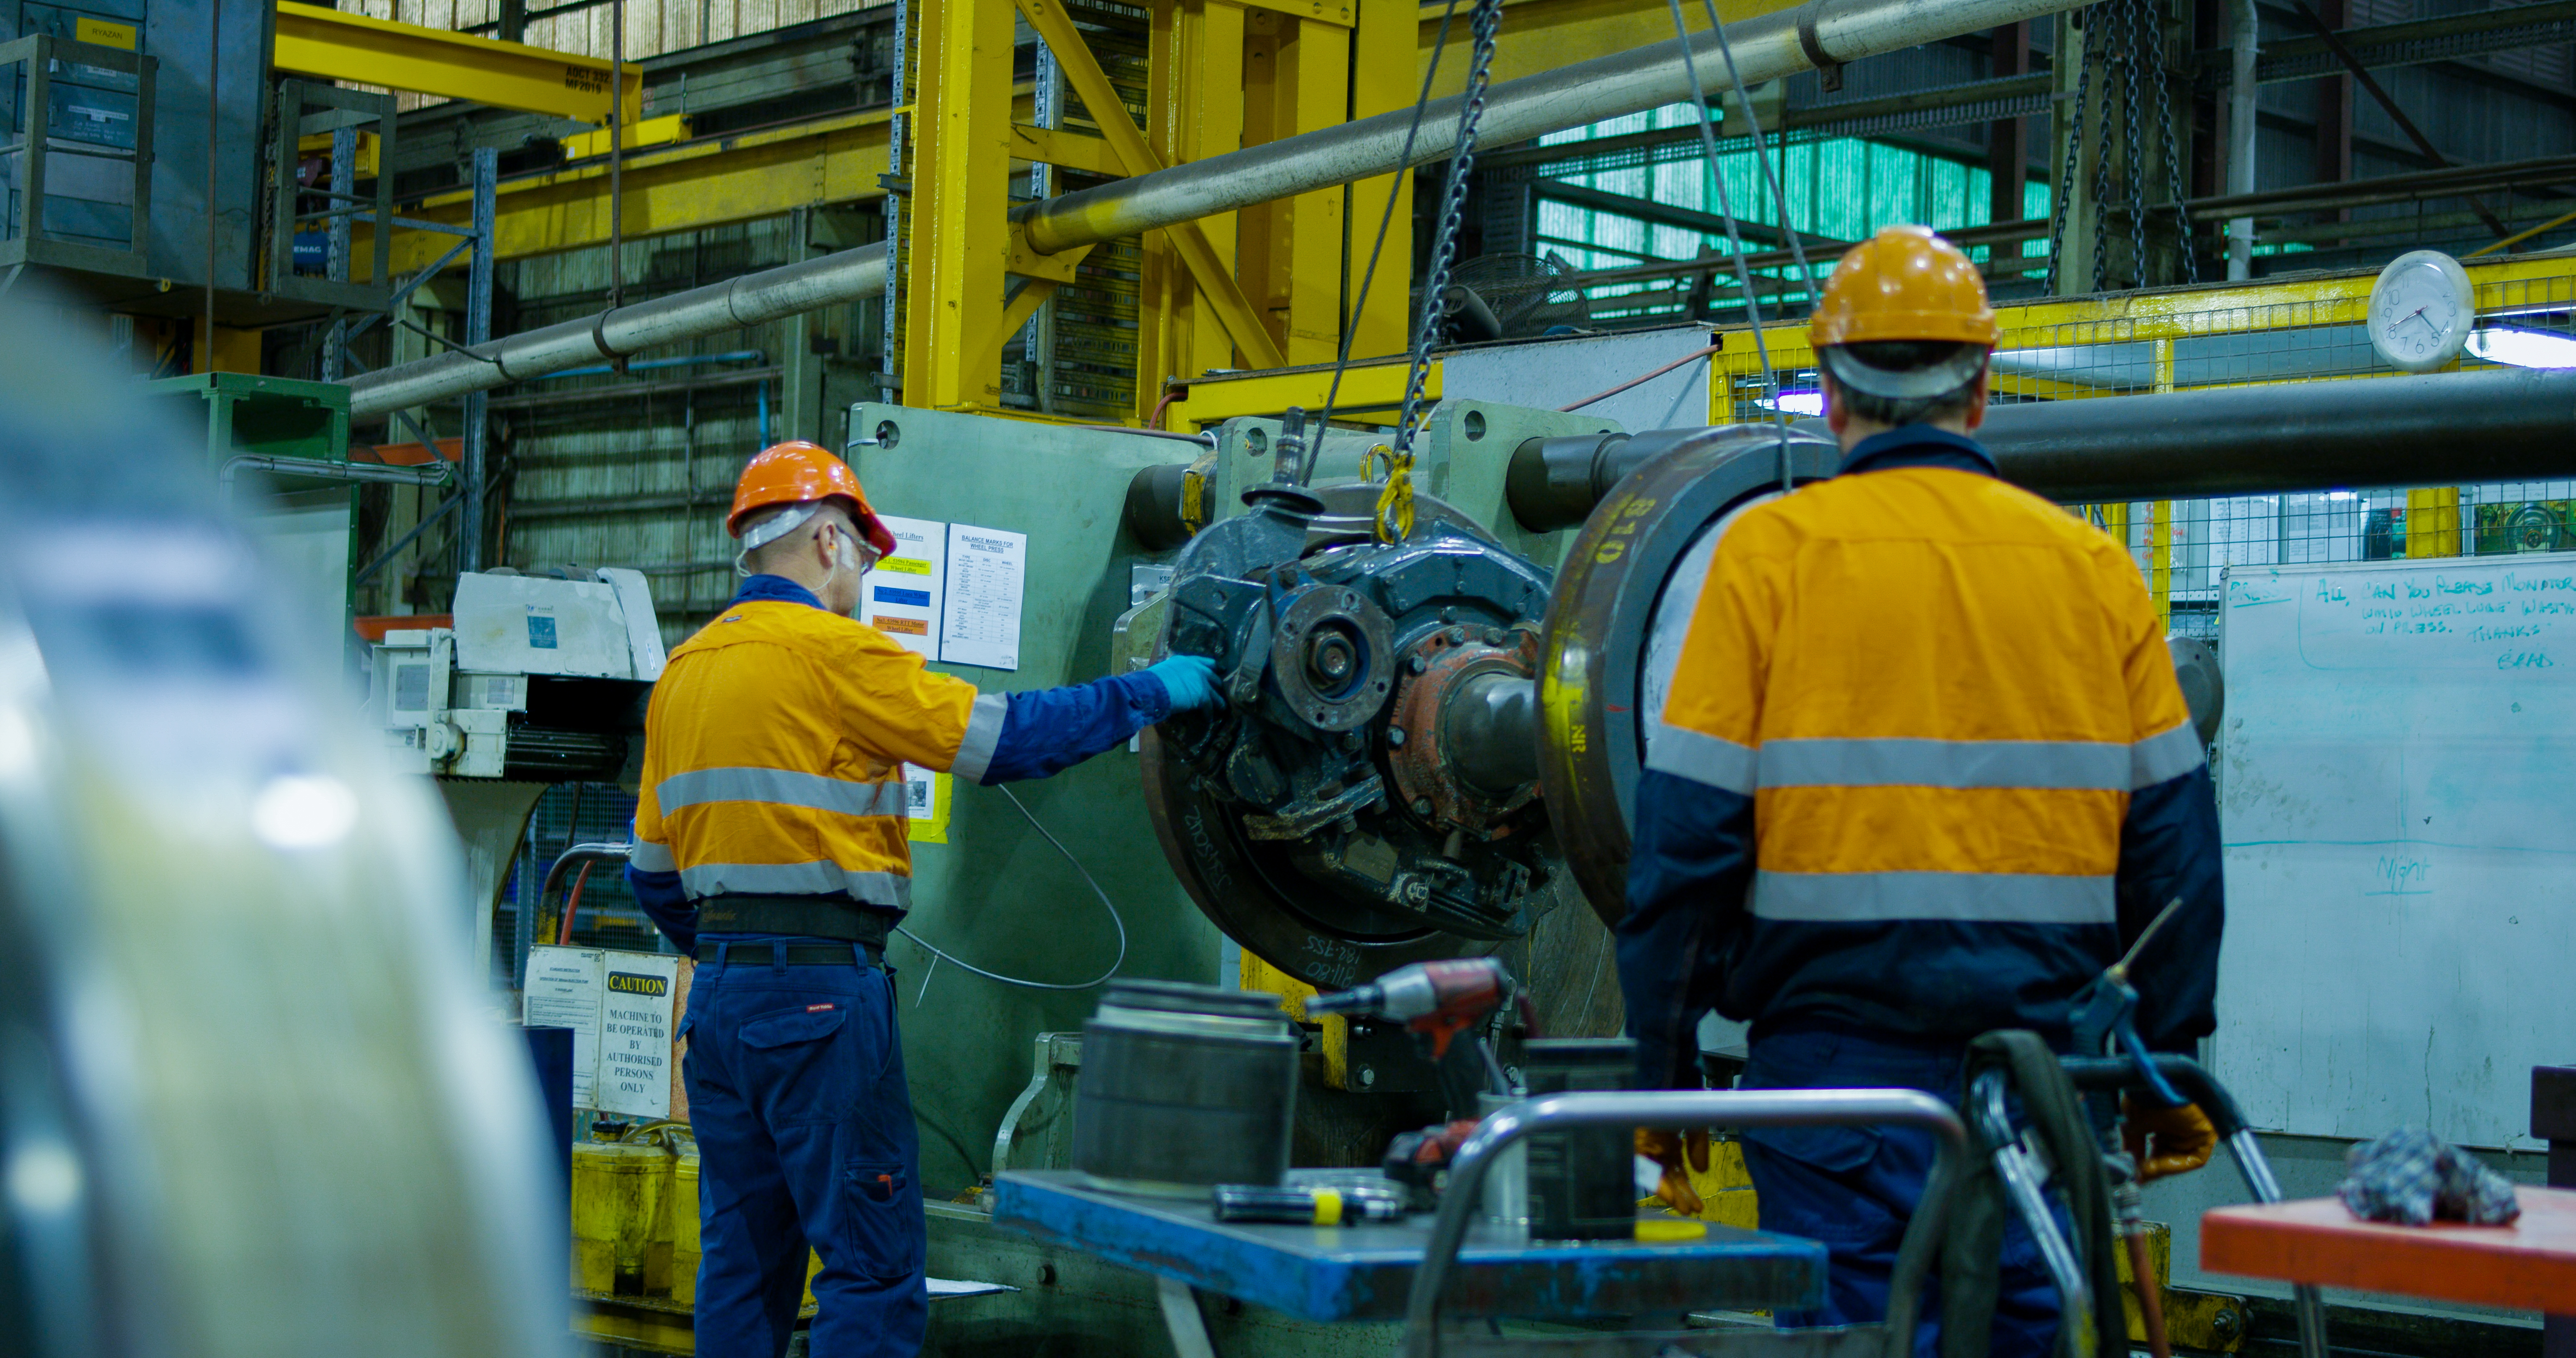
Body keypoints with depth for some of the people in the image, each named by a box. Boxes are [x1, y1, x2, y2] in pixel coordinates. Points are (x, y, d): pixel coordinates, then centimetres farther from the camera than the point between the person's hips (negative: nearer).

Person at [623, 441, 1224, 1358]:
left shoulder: (684, 670, 14)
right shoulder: (832, 653, -10)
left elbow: (653, 874, 17)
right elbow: (1004, 736, -9)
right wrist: (1151, 694, 1)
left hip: (721, 991, 8)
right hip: (821, 988, -8)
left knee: (742, 1260, 12)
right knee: (875, 1260, -4)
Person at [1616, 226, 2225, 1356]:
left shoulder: (1774, 551, -2)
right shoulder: (2092, 565, 8)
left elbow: (1687, 833, -5)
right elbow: (2171, 838, 8)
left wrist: (1661, 1071, 2)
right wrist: (2171, 1068, 16)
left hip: (1840, 1044, -3)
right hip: (2044, 1049, 3)